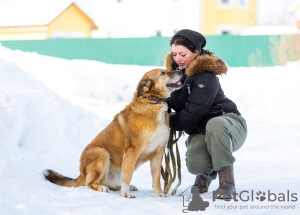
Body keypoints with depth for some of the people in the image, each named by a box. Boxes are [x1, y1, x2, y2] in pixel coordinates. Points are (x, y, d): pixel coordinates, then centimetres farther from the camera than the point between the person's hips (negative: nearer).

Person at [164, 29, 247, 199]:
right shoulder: (176, 68, 4)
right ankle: (206, 173, 12)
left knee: (214, 125, -43)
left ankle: (227, 181, -29)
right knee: (195, 164, -29)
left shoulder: (206, 78, -22)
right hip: (199, 132, 5)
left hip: (229, 123, -5)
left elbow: (191, 114, -23)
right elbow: (176, 101, 13)